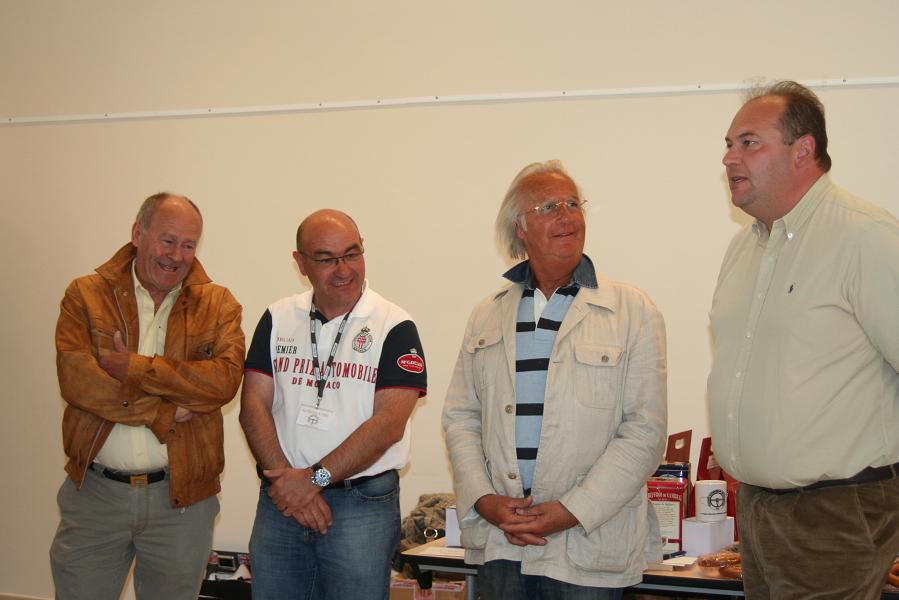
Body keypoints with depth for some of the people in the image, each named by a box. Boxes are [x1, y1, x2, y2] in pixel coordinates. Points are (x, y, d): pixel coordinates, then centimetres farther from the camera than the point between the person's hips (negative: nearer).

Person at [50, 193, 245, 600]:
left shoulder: (218, 305, 3)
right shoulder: (86, 295, 1)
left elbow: (225, 379, -15)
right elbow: (75, 380, -14)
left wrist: (135, 367, -17)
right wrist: (163, 413, -18)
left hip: (181, 496, 1)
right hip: (94, 492, 0)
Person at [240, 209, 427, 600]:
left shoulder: (394, 327, -5)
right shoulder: (278, 319, 7)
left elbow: (389, 423, -13)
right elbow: (254, 405, 1)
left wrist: (316, 477, -16)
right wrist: (290, 481, -11)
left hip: (362, 505, -3)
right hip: (281, 501, 4)